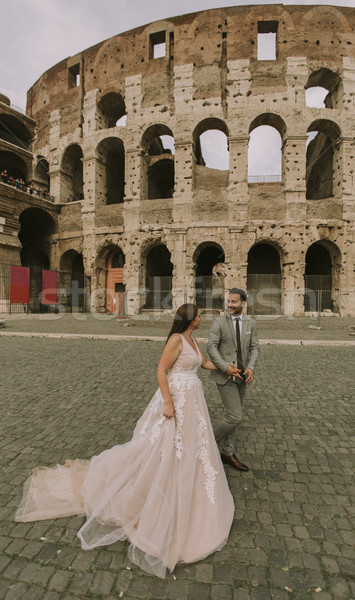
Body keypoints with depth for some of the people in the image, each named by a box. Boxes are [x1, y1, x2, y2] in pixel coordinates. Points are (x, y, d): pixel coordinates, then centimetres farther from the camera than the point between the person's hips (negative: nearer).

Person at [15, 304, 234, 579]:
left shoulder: (193, 340, 10)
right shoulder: (176, 339, -18)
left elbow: (205, 363, 25)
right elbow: (161, 370, -21)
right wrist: (168, 402, -24)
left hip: (192, 400, 9)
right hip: (176, 398, -9)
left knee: (191, 448, 21)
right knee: (164, 449, -2)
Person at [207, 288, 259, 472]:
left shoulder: (250, 323, 4)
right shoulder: (219, 322, -9)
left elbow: (254, 348, 3)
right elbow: (211, 347, -13)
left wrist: (251, 368, -13)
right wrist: (226, 367, -22)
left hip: (242, 376, 5)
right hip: (225, 376, -5)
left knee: (231, 415, 15)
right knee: (235, 416, -8)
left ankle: (228, 453, 30)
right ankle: (213, 442, 18)